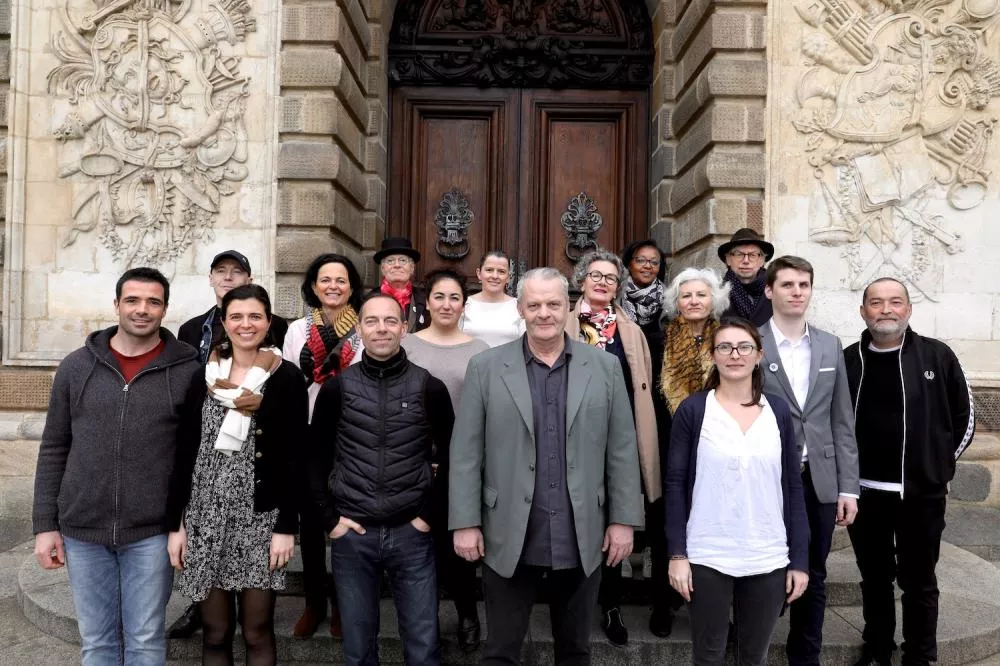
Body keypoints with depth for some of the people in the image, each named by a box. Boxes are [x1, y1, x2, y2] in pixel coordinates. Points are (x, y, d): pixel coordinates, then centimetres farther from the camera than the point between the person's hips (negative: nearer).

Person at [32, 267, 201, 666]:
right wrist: (45, 524, 4)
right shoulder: (77, 367, 2)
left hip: (151, 533, -2)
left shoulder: (187, 370, -5)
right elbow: (54, 449, 7)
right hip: (82, 530, 2)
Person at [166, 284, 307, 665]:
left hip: (261, 517, -2)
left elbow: (294, 458, -5)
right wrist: (175, 522, 3)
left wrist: (287, 527, -9)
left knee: (257, 632, 5)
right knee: (215, 632, 9)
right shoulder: (203, 376, 6)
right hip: (205, 514, 3)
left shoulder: (287, 378, -3)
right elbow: (184, 452, 7)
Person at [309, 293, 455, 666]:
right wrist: (329, 518, -1)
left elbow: (450, 459, 4)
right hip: (351, 534, 1)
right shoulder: (337, 388, 0)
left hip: (411, 532, 0)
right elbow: (315, 457, 5)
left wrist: (430, 515, -2)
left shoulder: (430, 388, -1)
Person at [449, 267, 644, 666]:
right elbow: (466, 454, -2)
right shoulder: (485, 368, -1)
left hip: (582, 539, 2)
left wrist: (624, 520, 0)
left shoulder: (605, 368, 3)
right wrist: (465, 523, -5)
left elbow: (622, 451, 3)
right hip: (510, 539, -1)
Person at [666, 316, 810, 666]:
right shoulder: (693, 409, -3)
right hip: (707, 558, -2)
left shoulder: (778, 410, 4)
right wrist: (677, 553, -8)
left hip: (769, 559, 2)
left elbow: (793, 487, 5)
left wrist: (800, 559, 2)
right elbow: (676, 484, -3)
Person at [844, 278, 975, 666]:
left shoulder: (937, 356, -4)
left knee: (918, 582, 8)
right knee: (874, 578, 15)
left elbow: (965, 416, 4)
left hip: (921, 493, -2)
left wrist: (939, 464, 4)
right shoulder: (847, 361, 2)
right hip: (863, 493, 2)